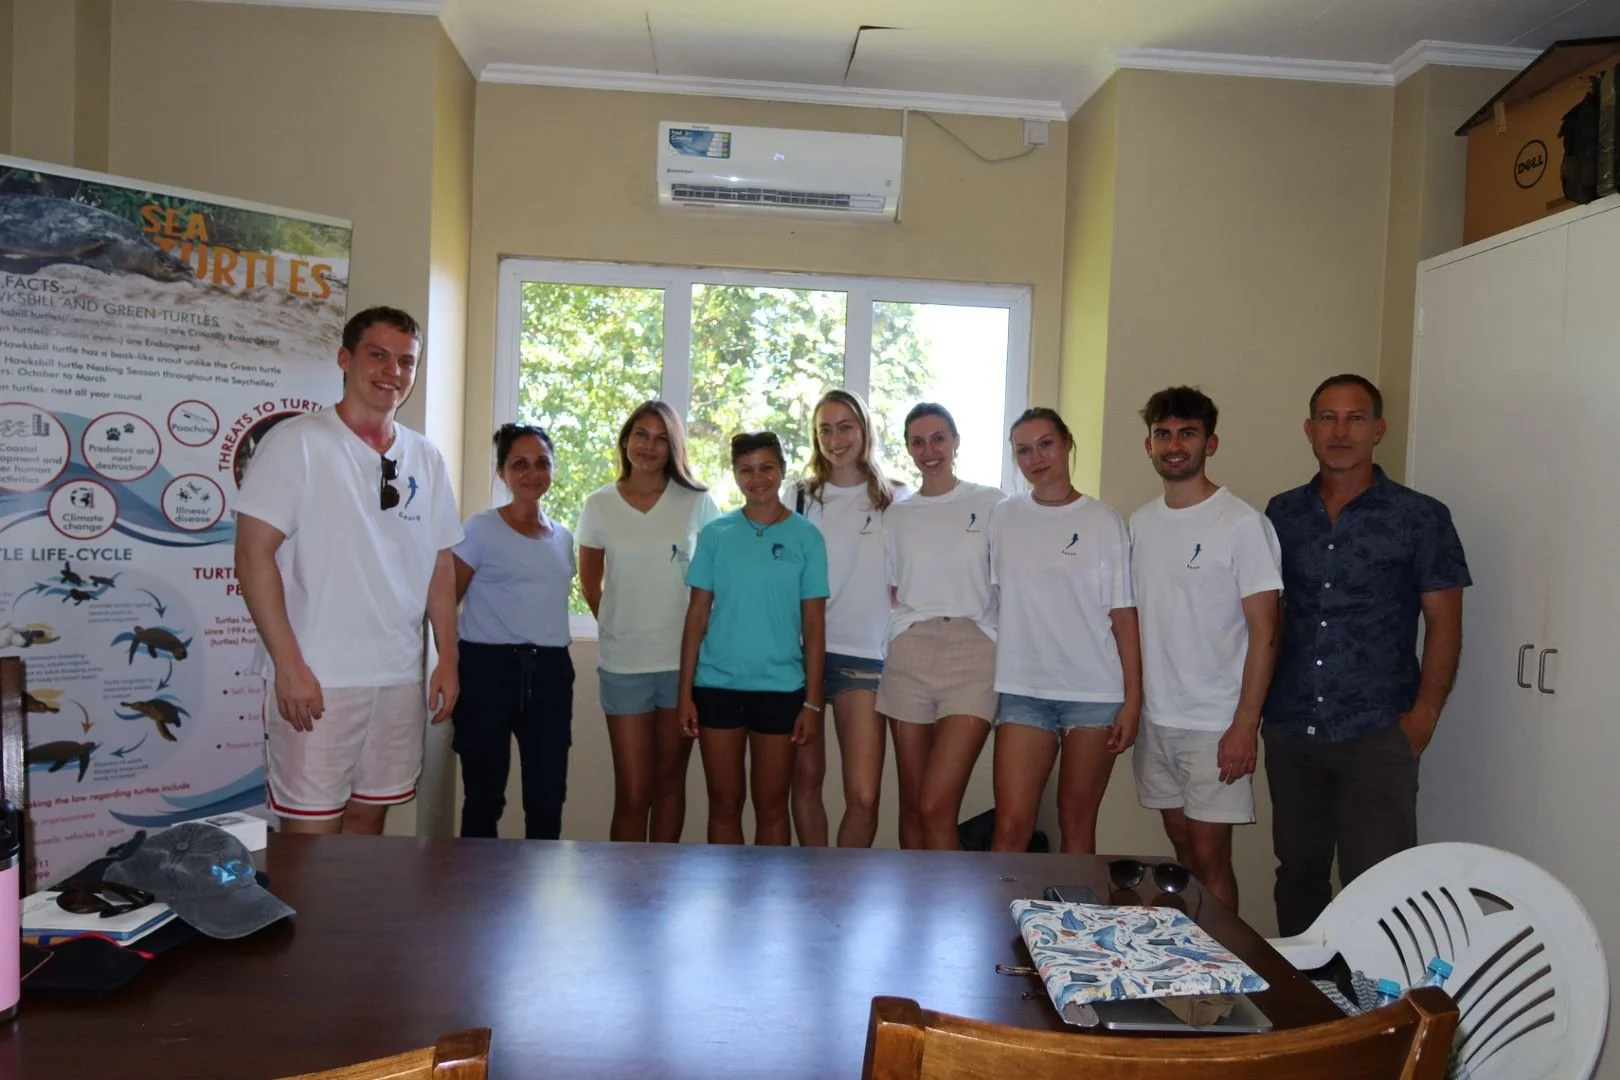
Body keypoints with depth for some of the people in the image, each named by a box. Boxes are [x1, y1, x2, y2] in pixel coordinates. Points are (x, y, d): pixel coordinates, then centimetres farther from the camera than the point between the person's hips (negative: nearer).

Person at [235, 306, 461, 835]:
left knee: (368, 817, 14)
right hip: (316, 678, -5)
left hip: (400, 678, 5)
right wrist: (288, 665, -14)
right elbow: (253, 555, -9)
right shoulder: (297, 442, -5)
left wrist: (448, 657, 9)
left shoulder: (426, 459, 10)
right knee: (311, 829, 0)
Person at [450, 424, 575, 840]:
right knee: (485, 794, 5)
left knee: (548, 796, 8)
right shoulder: (481, 528, -3)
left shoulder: (564, 537, 13)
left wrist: (553, 659, 12)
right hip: (490, 667, -5)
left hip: (550, 672, 5)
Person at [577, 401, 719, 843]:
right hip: (624, 664, 0)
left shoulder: (697, 503, 0)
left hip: (684, 660, 0)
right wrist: (620, 626, 8)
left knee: (670, 781, 11)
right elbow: (590, 582, 13)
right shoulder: (599, 505, 1)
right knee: (632, 793, 0)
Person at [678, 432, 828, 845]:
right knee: (724, 804, 9)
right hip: (717, 685, 1)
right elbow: (697, 614, 4)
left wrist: (813, 701, -4)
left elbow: (814, 624, 0)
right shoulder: (715, 533, 3)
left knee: (771, 806, 9)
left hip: (781, 688, -1)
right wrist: (685, 691, -1)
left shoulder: (806, 537, 0)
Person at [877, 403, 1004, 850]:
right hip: (909, 655, 3)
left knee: (936, 808, -13)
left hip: (972, 654, -3)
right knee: (911, 805, 7)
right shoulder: (897, 515, 14)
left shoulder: (990, 503, 6)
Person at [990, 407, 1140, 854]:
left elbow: (1123, 617, -2)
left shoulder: (1105, 522, 0)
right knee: (1011, 826, -4)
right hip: (1023, 691, 1)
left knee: (1077, 824, 7)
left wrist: (1133, 700, -6)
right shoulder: (1003, 519, 6)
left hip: (1096, 694, -1)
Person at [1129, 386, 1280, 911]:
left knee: (1209, 856, -1)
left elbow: (1264, 633, -11)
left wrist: (1245, 725, -16)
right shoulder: (1140, 523, 8)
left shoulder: (1242, 523, -9)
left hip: (1217, 724, -5)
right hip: (1156, 718, 6)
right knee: (1182, 846, 15)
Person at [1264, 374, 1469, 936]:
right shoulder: (1282, 513, 7)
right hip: (1290, 730, 4)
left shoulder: (1420, 517, -2)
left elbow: (1444, 623, -2)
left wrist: (1423, 715, -8)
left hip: (1377, 735, -3)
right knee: (1297, 872, 14)